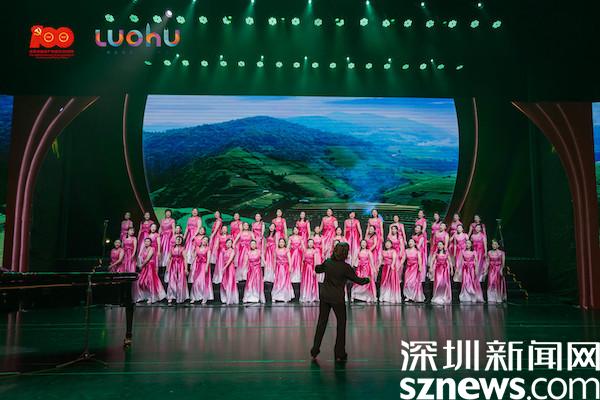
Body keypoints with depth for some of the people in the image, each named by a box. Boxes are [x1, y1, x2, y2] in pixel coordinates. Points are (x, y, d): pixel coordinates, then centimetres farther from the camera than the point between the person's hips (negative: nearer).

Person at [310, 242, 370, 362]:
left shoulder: (327, 262, -3)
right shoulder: (345, 267, -15)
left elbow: (317, 269, 15)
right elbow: (358, 280, -7)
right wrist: (367, 279, 12)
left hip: (324, 295, 4)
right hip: (337, 298, -4)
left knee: (322, 322, 13)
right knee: (341, 323, 11)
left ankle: (315, 351, 17)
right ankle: (339, 354, 16)